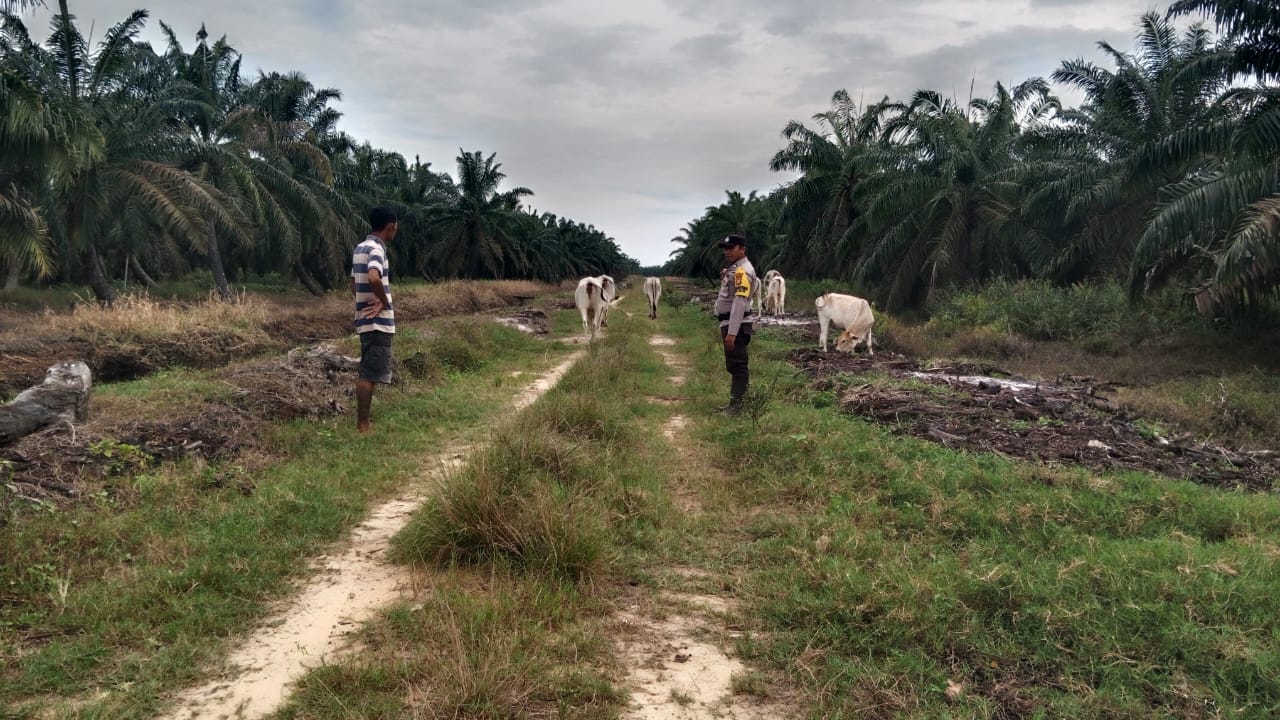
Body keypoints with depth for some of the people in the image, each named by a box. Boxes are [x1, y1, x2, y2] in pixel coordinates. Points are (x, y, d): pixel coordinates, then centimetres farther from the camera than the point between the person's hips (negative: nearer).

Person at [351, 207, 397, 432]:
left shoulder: (360, 248, 14)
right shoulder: (376, 249, -16)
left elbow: (354, 283, 23)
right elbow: (373, 278, -34)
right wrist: (384, 302, -19)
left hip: (366, 320, 10)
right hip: (378, 322, -9)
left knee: (366, 372, 14)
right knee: (370, 374, -5)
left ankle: (362, 422, 19)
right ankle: (363, 425, -2)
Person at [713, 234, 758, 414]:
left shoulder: (742, 270, -16)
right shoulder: (735, 268, 16)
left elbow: (740, 302, -24)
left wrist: (732, 332, -29)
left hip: (736, 325, -11)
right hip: (730, 323, 11)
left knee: (737, 365, -8)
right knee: (736, 365, 16)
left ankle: (736, 405, -6)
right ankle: (736, 403, 25)